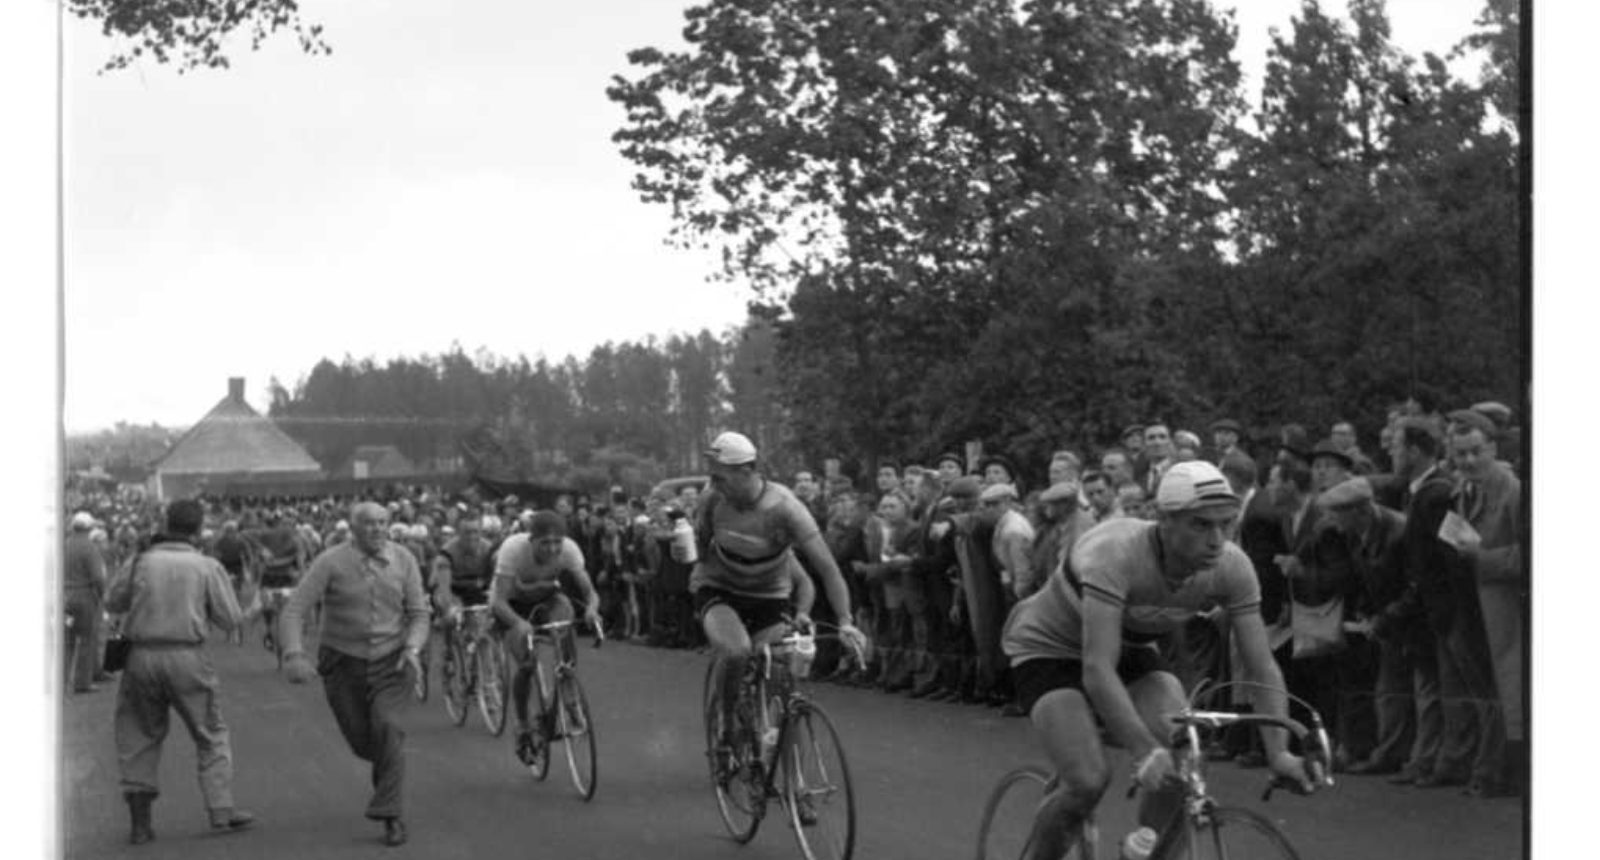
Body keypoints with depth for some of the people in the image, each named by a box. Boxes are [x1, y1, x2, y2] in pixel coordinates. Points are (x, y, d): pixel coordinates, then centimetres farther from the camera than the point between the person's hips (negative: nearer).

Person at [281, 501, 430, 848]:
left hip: (391, 662, 0)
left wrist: (413, 648, -16)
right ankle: (387, 767, 45)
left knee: (387, 726, -22)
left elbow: (418, 612, 2)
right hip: (344, 663, 0)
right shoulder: (331, 562, -13)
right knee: (361, 741, 7)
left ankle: (392, 815, -16)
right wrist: (294, 655, -28)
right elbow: (294, 609, -15)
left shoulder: (403, 560, -5)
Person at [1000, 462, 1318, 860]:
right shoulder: (1117, 553, -37)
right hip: (1049, 648, -5)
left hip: (1130, 648, 5)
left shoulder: (1232, 568, -21)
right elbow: (1097, 669, -43)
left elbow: (1261, 667, -18)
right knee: (1088, 782, -24)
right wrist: (1145, 751, -52)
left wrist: (1278, 751, -32)